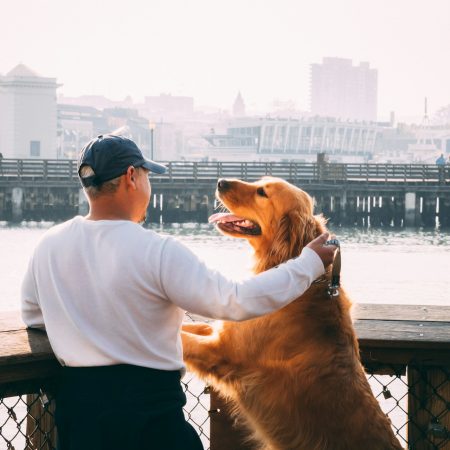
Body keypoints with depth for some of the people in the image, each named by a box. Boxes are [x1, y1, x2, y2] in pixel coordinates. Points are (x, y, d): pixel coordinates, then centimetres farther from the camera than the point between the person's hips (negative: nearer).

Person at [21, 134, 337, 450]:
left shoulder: (49, 244, 0)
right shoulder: (157, 252, -16)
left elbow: (32, 316, 15)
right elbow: (237, 301, -17)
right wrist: (309, 263, -8)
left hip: (76, 402, 5)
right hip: (149, 409, -4)